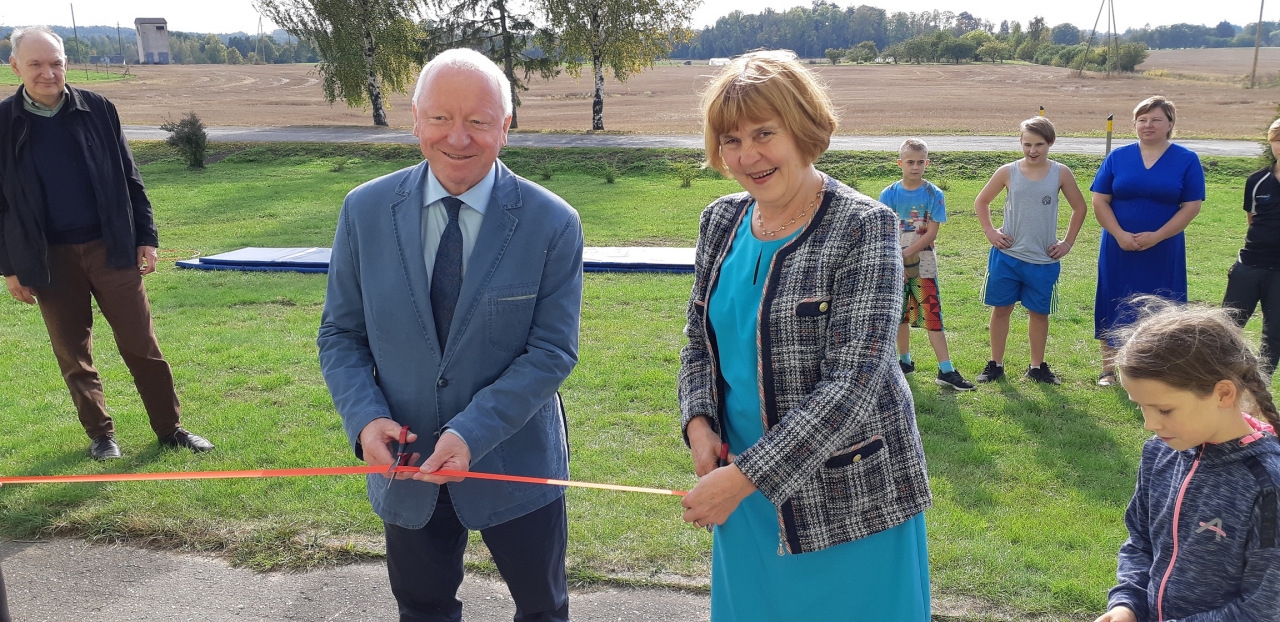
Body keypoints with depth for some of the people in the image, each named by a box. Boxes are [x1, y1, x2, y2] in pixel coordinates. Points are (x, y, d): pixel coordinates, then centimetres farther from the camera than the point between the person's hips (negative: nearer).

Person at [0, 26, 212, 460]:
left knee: (141, 344, 3)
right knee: (73, 354, 9)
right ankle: (100, 435, 23)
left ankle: (170, 429, 14)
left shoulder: (97, 110, 0)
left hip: (111, 248, 0)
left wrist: (145, 237, 2)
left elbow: (128, 179, 5)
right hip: (50, 259, 0)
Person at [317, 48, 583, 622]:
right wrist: (365, 419, -18)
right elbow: (340, 333, -1)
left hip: (515, 463, -1)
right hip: (404, 464, 2)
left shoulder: (553, 223, -14)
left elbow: (553, 350, -15)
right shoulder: (365, 211, -7)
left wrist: (473, 435, -25)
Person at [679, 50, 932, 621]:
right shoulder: (721, 221, 2)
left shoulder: (862, 227, -16)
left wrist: (744, 476, -23)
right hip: (741, 482, 5)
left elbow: (851, 383, -22)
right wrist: (698, 423, -8)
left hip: (846, 496, -5)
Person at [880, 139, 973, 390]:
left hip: (923, 263, -1)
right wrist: (896, 263, -13)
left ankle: (946, 370, -5)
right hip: (894, 263, 2)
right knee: (900, 314, 12)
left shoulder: (934, 194, -3)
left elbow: (931, 233, -8)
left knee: (932, 315, -5)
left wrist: (906, 254, -16)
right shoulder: (889, 194, -2)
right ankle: (905, 360, 27)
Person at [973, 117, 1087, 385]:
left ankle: (1037, 366, 23)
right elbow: (981, 201, 10)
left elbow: (1079, 208, 9)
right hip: (1006, 255, 0)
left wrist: (1068, 242, 4)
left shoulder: (1060, 174, -2)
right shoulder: (1008, 172, -3)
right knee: (1001, 309, 5)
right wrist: (990, 231, 0)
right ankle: (995, 364, 16)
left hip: (1043, 260, 0)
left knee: (1039, 312, 10)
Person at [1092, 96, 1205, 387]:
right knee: (1113, 307, 6)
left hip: (1163, 252, -1)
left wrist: (1156, 236, -16)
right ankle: (1108, 368, 18)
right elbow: (1100, 201, 0)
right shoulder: (1117, 157, 2)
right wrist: (1120, 234, -13)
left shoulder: (1187, 160, -1)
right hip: (1118, 250, 1)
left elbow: (1191, 206, -5)